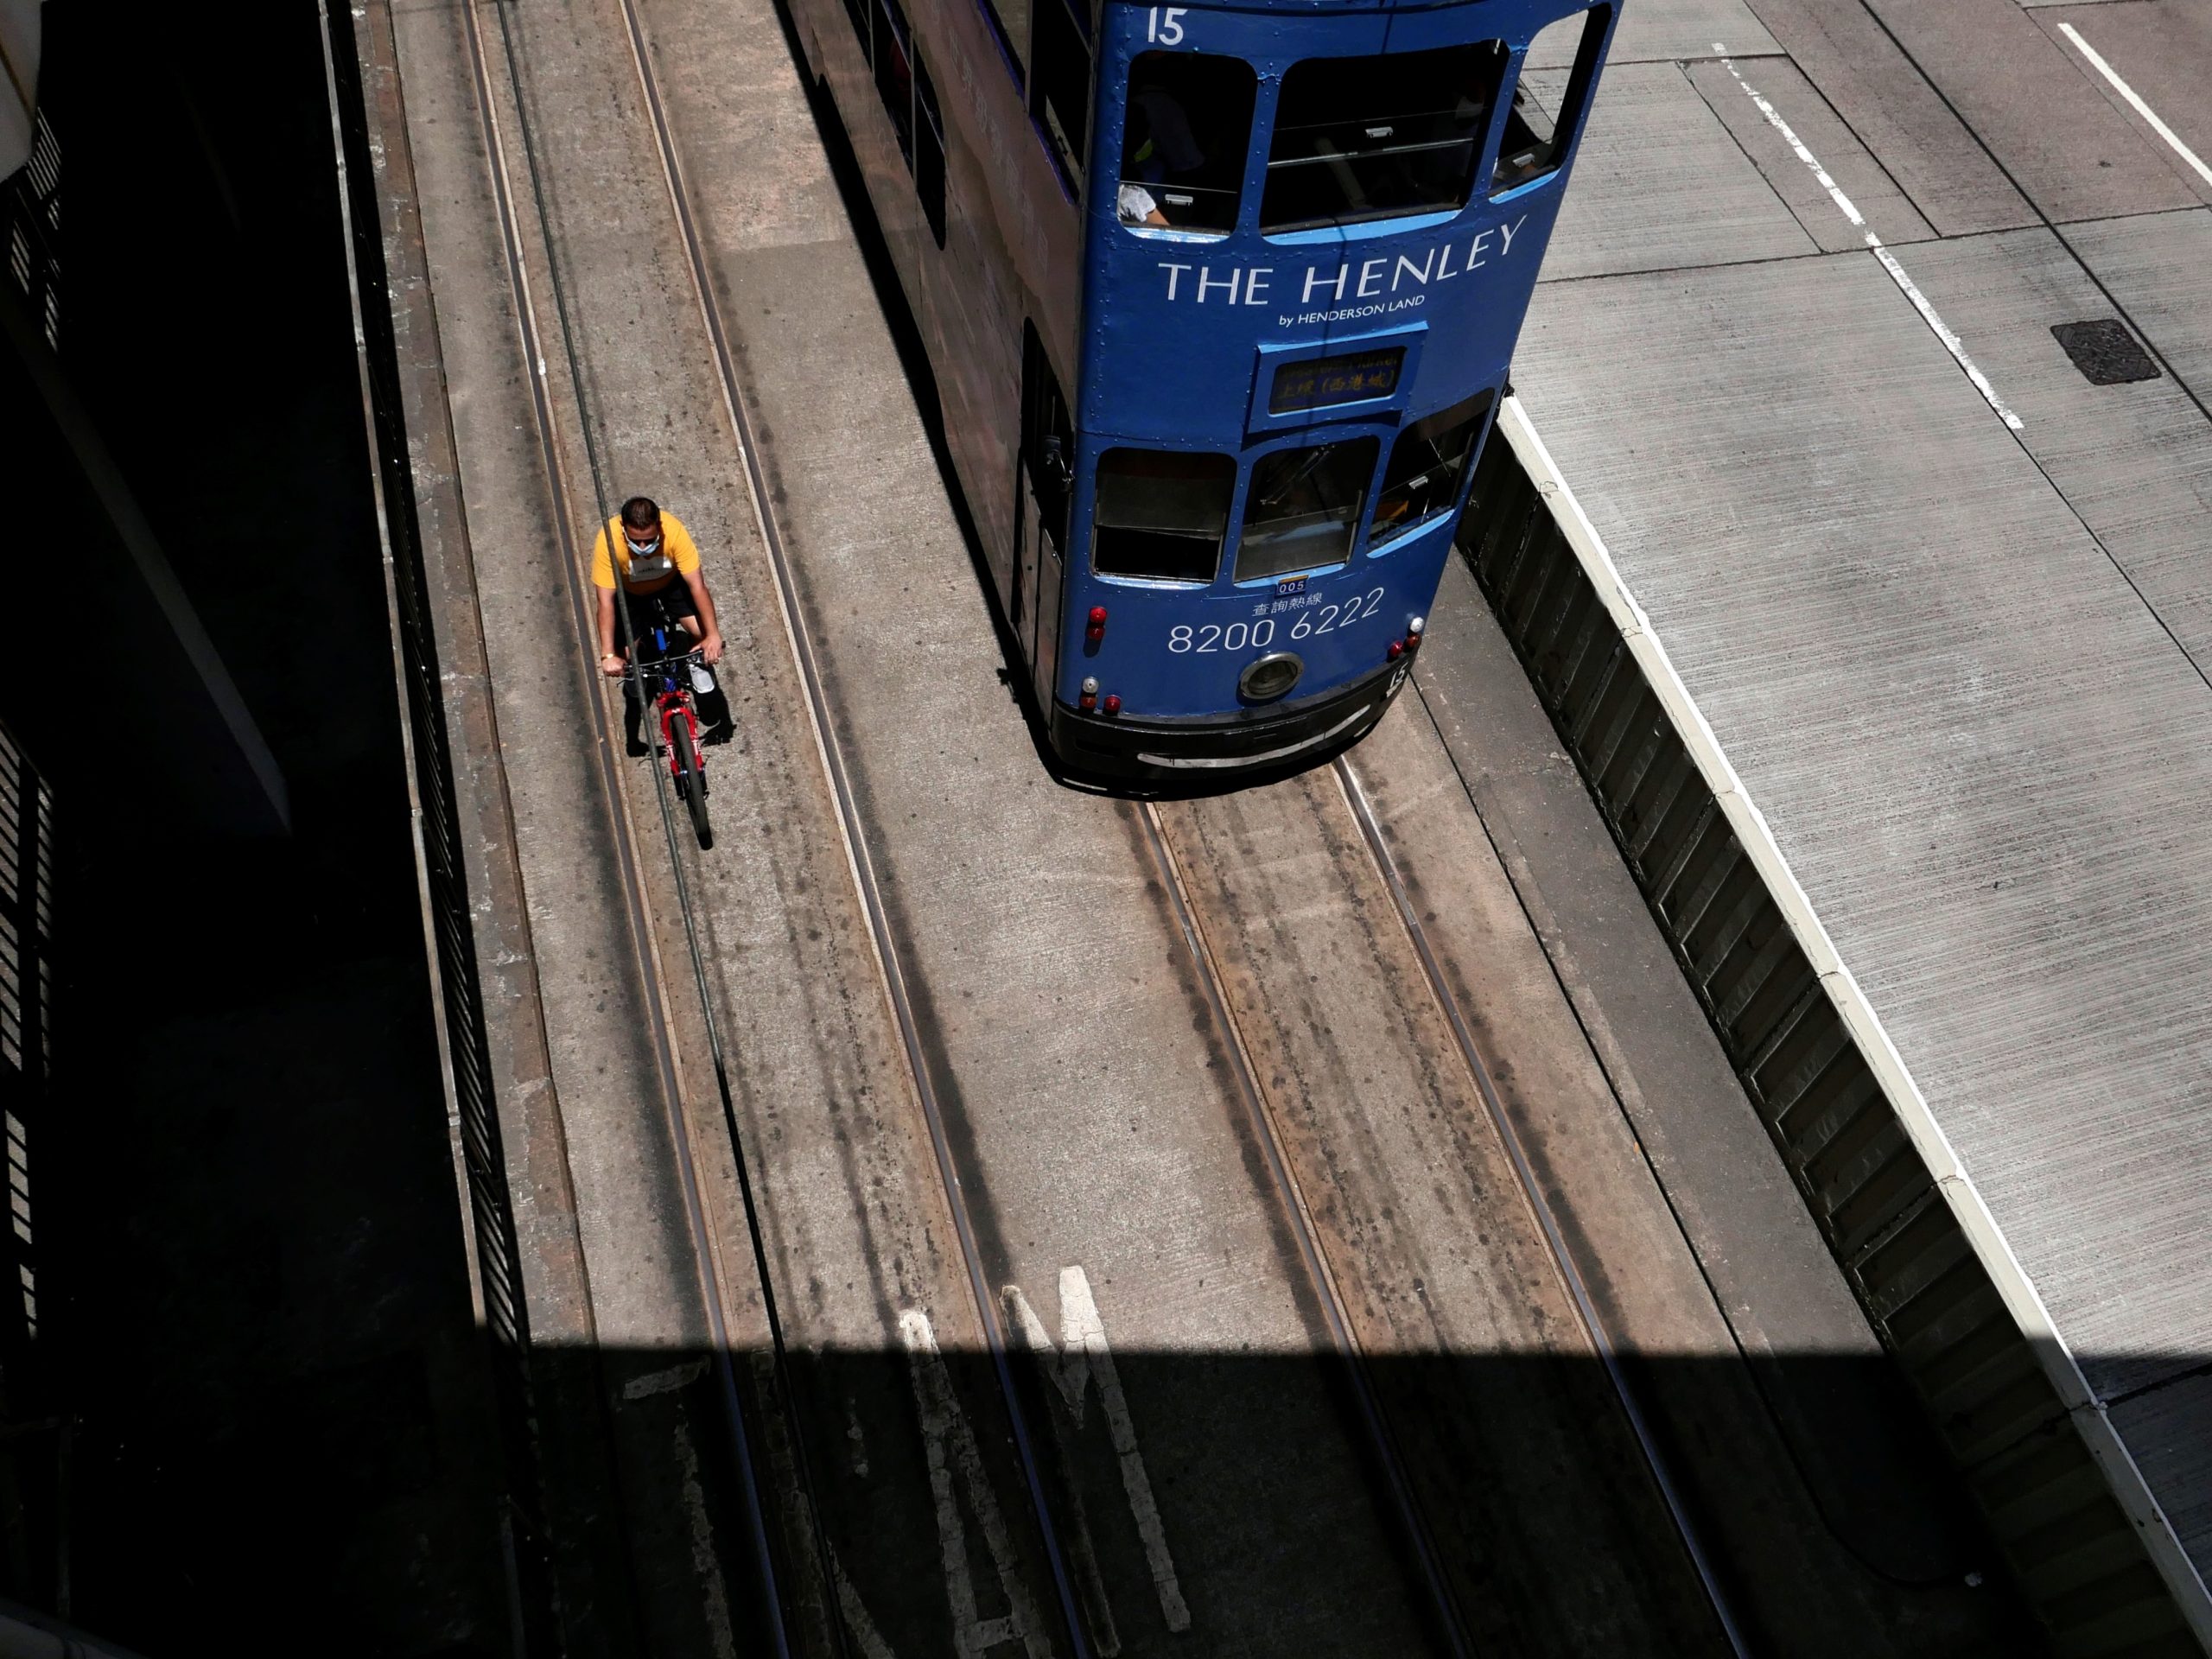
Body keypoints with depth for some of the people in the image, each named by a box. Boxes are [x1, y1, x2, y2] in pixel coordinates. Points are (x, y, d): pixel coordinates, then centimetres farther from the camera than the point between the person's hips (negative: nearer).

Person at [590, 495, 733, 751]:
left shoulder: (674, 530, -36)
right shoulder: (608, 540, -37)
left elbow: (697, 585, -32)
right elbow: (606, 600, -34)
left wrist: (713, 635, -37)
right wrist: (608, 655, -39)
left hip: (670, 586, 1)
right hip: (630, 594, -1)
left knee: (703, 633, -18)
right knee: (625, 658, -11)